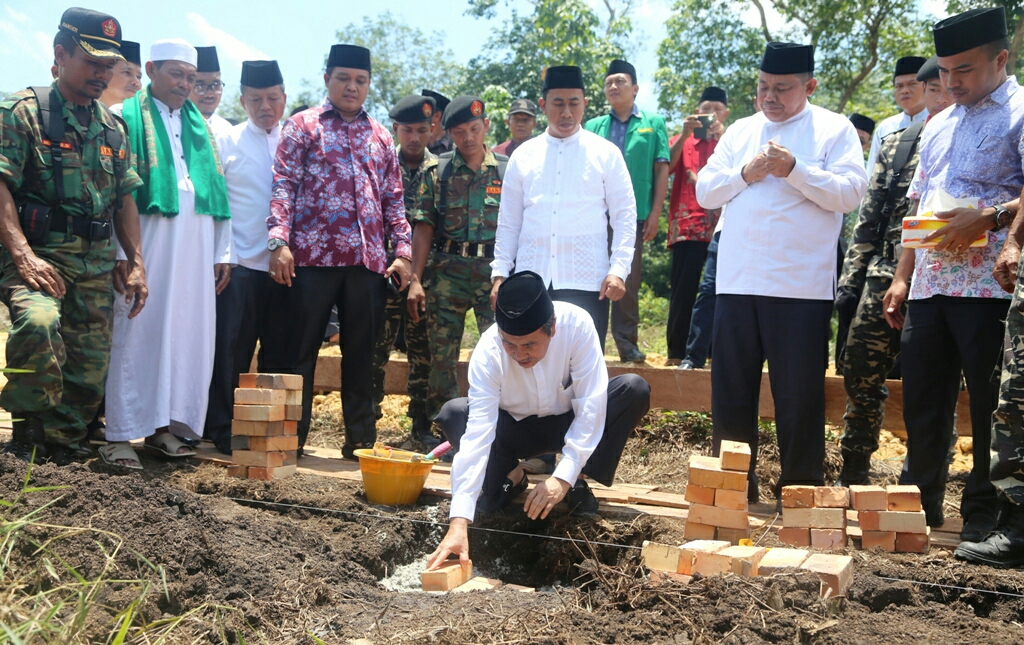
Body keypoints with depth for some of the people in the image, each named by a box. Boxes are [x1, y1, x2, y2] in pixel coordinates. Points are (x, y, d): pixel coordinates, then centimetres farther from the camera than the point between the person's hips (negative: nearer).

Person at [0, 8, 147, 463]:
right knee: (38, 320, -33)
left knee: (90, 367, 4)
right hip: (37, 254, -6)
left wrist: (136, 263, 11)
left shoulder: (113, 127, 16)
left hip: (97, 263, 6)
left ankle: (61, 452, 20)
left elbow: (125, 200, 19)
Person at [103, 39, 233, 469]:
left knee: (185, 333, 5)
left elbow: (217, 190, 18)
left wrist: (222, 251, 11)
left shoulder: (200, 127, 19)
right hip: (145, 243, -5)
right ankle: (120, 434, -2)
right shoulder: (127, 118, 1)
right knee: (137, 333, -6)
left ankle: (164, 425, 14)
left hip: (195, 249, 6)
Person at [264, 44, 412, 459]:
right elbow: (284, 184, -1)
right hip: (312, 255, -3)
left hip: (368, 259, 4)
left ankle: (361, 439, 16)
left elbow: (394, 199, 17)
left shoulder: (380, 137, 18)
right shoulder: (303, 125, 6)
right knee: (297, 350, 0)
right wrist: (279, 241, -12)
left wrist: (402, 251, 8)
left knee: (361, 353, 8)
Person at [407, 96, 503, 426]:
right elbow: (424, 227, 3)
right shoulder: (437, 171, 6)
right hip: (448, 270, 1)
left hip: (494, 269, -1)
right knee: (441, 355, 3)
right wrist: (416, 280, -3)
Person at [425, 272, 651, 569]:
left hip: (570, 423, 0)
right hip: (517, 430, 0)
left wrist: (564, 477, -37)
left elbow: (591, 408, -29)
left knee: (634, 390, -26)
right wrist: (459, 523, -45)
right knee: (453, 413, -27)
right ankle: (508, 478, -1)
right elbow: (476, 434, -37)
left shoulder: (577, 324, -31)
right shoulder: (488, 350, -31)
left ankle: (579, 482, -10)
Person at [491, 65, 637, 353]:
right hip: (530, 282, 2)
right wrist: (499, 273, 7)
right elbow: (508, 222, 14)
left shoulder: (606, 154, 6)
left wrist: (618, 270, -7)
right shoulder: (524, 156, 12)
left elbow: (625, 216, 3)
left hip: (586, 282, -2)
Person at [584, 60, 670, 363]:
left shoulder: (653, 123, 10)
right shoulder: (593, 127, 14)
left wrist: (655, 213, -3)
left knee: (629, 281, 1)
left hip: (634, 214, -1)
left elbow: (662, 170, 5)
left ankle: (627, 342, 7)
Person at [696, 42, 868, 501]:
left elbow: (850, 193, -8)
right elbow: (704, 192, 11)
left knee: (799, 397, 3)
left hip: (801, 286, -4)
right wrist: (745, 174, -6)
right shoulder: (741, 131, 15)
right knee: (731, 393, 9)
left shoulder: (835, 130, 3)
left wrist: (794, 169, -17)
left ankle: (801, 491, 16)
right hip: (737, 282, 4)